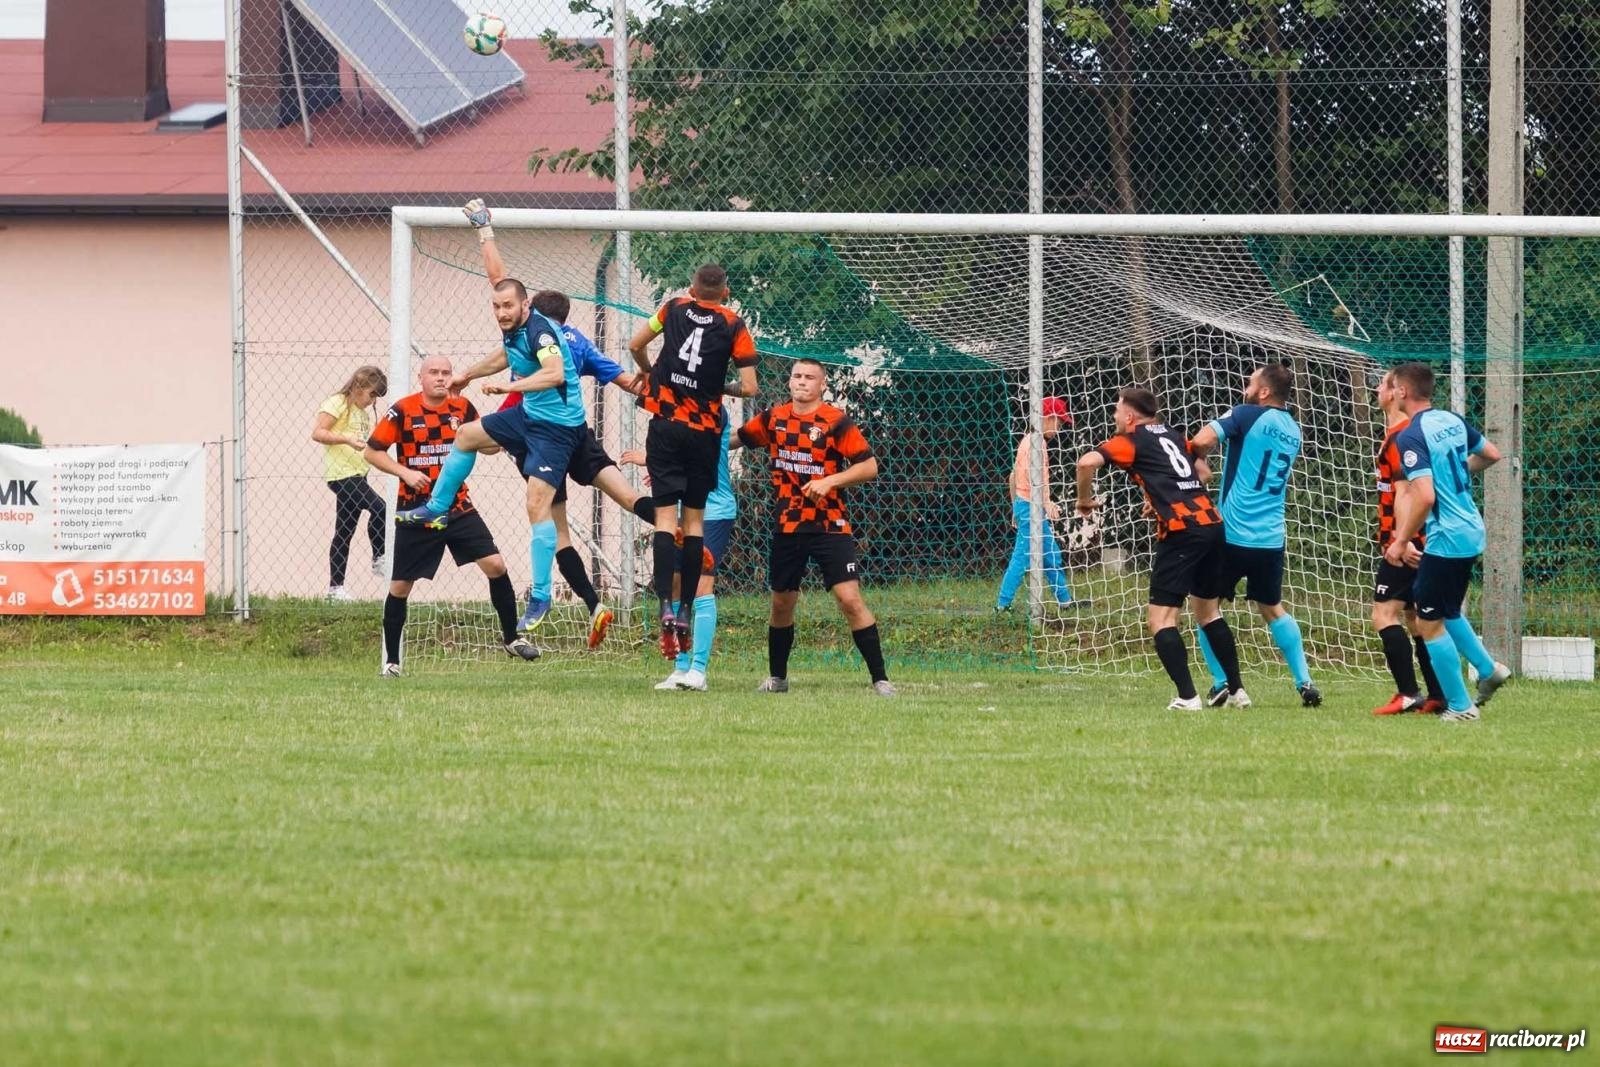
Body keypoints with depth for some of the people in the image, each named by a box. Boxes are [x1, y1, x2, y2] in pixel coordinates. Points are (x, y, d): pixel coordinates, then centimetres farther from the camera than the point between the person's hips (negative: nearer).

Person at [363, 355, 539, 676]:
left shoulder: (463, 408, 0)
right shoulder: (402, 411, -9)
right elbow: (372, 451, -5)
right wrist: (404, 472, -19)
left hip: (458, 508, 2)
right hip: (416, 513, -2)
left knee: (495, 566, -8)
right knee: (400, 586, 1)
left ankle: (511, 638, 7)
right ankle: (391, 659, 15)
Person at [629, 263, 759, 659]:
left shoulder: (675, 308, 5)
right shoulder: (734, 326, 0)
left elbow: (635, 345, 13)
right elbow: (749, 387, -5)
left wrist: (650, 373, 33)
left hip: (665, 423, 0)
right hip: (704, 429, 0)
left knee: (666, 514, -4)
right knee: (695, 516, 10)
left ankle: (666, 607, -21)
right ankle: (687, 610, 8)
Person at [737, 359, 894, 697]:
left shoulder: (836, 422, -9)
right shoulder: (773, 419, 5)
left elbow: (869, 466, -11)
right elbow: (738, 438, 22)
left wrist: (830, 481, -22)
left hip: (829, 526, -5)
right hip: (786, 527, 5)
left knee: (850, 599, -14)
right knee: (781, 603, 13)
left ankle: (880, 679, -11)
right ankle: (777, 678, 31)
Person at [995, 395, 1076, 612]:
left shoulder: (1027, 440, 17)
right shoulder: (1037, 442, -12)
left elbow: (1014, 476, 22)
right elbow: (1031, 472, -28)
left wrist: (1015, 507, 26)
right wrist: (1046, 502, -35)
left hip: (1023, 504, 10)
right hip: (1032, 505, -10)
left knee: (1052, 554, 14)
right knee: (1022, 556, -7)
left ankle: (1065, 598, 19)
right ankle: (1003, 603, -6)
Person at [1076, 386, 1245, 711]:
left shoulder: (1131, 441, 1)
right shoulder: (1172, 436, 21)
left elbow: (1087, 462, -14)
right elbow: (1203, 472, 31)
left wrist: (1084, 499, 3)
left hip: (1181, 531, -7)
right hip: (1212, 523, 7)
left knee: (1161, 618, -4)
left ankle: (1187, 697, -14)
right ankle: (1236, 691, 22)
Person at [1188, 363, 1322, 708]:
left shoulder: (1248, 415, -9)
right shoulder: (1292, 430, 11)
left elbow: (1202, 441, -20)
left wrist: (1198, 460, 0)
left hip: (1233, 533, -6)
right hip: (1272, 535, 6)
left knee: (1206, 604, 8)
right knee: (1272, 608, 22)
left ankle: (1222, 683, -1)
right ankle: (1305, 682, 13)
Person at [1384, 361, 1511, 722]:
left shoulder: (1410, 437, -18)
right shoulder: (1453, 421, 6)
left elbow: (1424, 496, -26)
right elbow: (1492, 454, 21)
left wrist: (1401, 542, -16)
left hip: (1446, 540, -9)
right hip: (1471, 533, 9)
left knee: (1429, 622, 2)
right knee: (1446, 612, 26)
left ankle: (1460, 705, 5)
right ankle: (1489, 670, 23)